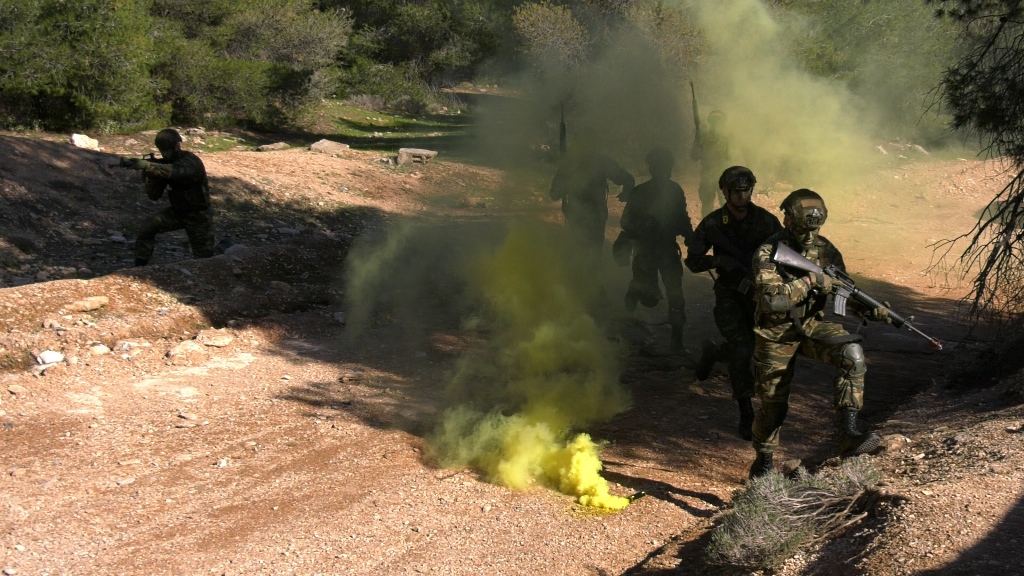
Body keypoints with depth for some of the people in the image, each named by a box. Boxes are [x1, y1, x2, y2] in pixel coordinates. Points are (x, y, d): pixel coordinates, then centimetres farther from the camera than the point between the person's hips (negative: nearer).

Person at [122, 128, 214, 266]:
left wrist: (147, 165, -58)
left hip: (198, 215, -5)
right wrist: (150, 174, -23)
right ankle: (139, 268, -8)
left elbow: (174, 171, -48)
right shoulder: (163, 163, -3)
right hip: (177, 211, 5)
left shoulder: (191, 161, -24)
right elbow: (154, 196, -5)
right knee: (148, 227, -14)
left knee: (203, 257, -1)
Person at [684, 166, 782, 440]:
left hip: (759, 291, 2)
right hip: (729, 294, -2)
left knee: (755, 346, 8)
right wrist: (721, 260, -22)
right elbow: (693, 261, -3)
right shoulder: (712, 224, -7)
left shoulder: (766, 220, -7)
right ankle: (746, 414, -4)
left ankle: (713, 353, 41)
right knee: (742, 350, -14)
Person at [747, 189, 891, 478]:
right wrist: (810, 281, -31)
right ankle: (763, 462, 33)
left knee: (851, 353, -26)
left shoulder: (825, 250, -4)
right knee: (773, 404, 7)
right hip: (776, 334, -3)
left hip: (810, 326, 3)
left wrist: (871, 310, -17)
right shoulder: (768, 253, -18)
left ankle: (849, 434, -28)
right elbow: (772, 301, -29)